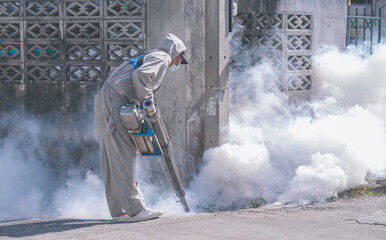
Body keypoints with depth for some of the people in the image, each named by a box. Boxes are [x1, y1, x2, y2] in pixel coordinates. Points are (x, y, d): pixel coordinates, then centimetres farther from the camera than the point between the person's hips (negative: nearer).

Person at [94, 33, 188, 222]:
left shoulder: (149, 57, 31)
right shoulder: (162, 58, 1)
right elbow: (140, 75, -19)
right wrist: (147, 102, -13)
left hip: (103, 103, 10)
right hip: (114, 102, -10)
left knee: (112, 160, 8)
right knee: (124, 156, -11)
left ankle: (118, 211, 10)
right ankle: (135, 209, -13)